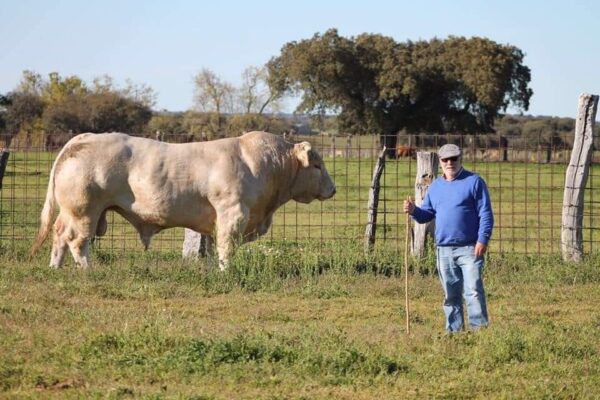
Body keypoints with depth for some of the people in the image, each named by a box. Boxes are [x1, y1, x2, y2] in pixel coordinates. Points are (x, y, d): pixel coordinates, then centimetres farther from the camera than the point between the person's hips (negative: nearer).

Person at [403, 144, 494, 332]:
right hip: (444, 250, 5)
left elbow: (486, 214, -5)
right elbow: (427, 214, 17)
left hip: (469, 249, -5)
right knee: (451, 295, 10)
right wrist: (414, 211, -5)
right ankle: (454, 331, 16)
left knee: (473, 291, -13)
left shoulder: (474, 182, -1)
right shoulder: (435, 186, 15)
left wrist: (483, 240, -15)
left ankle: (479, 329, -13)